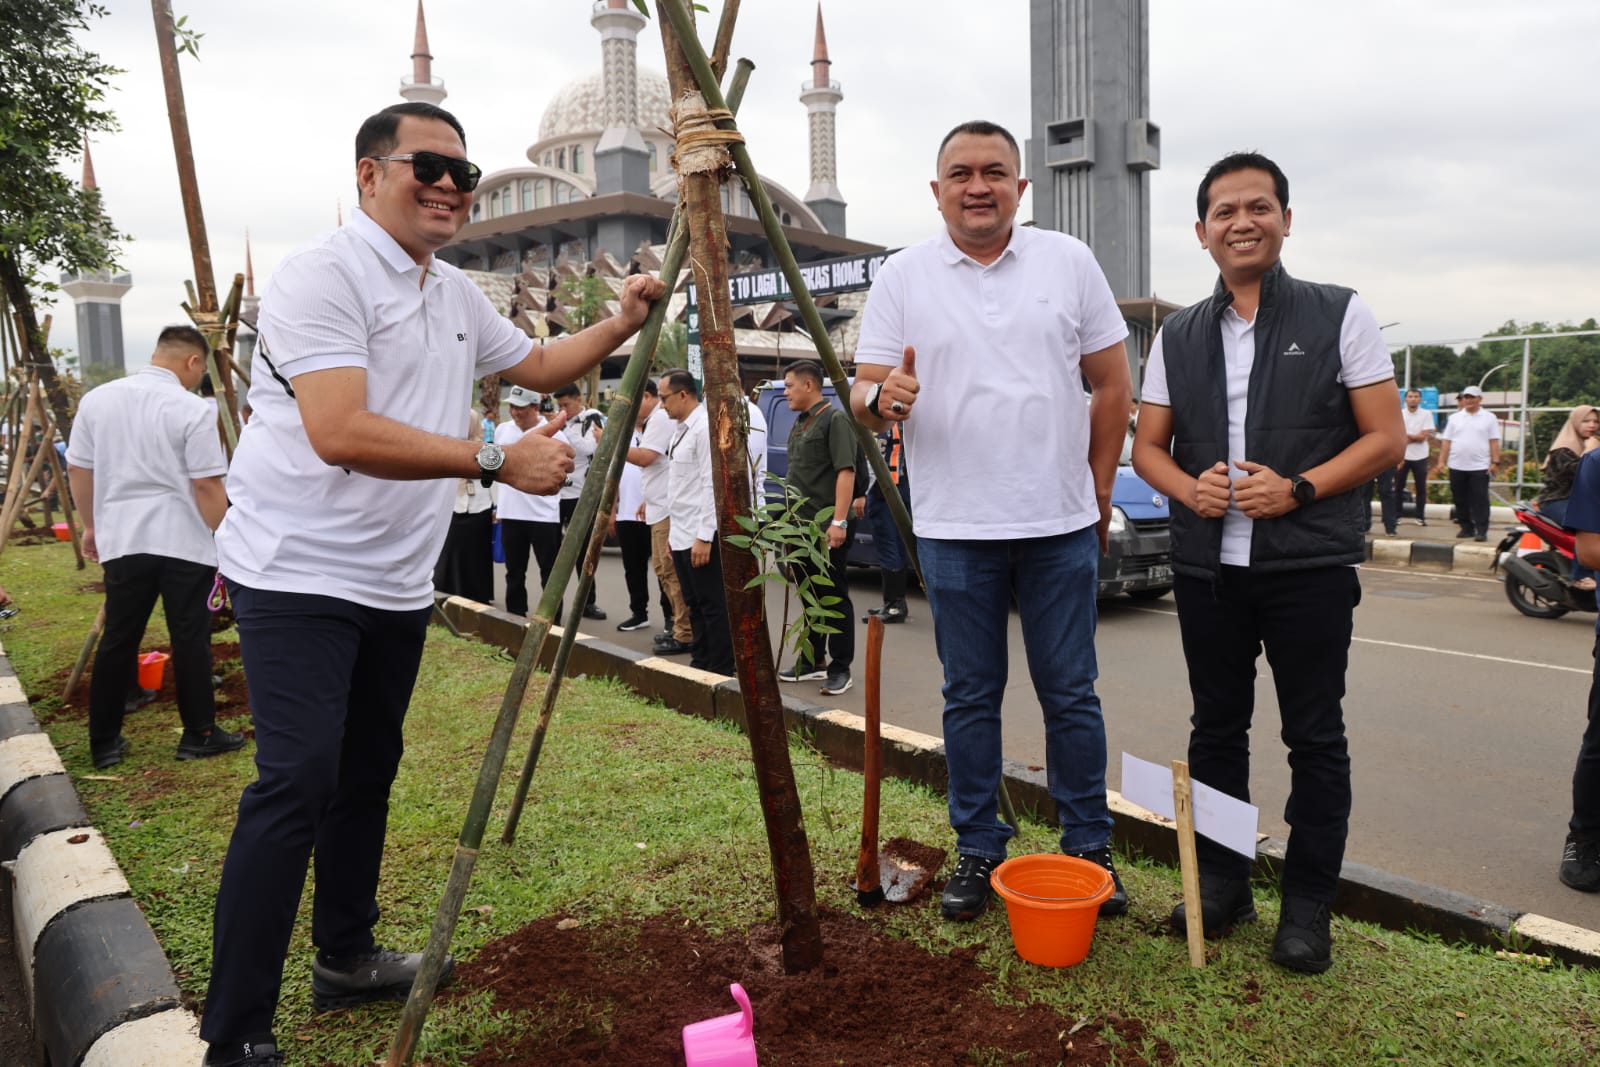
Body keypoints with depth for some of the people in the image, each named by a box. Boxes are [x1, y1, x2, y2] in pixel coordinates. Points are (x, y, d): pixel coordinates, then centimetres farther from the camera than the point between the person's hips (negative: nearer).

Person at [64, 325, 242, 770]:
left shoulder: (96, 400, 7)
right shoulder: (192, 410, -10)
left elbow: (78, 469, 13)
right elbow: (206, 486, -12)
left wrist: (91, 525, 24)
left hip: (122, 541, 5)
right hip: (184, 543, -5)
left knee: (117, 642, 11)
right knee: (190, 641, 3)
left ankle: (104, 742, 18)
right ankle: (199, 734, 11)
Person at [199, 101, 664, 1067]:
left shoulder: (458, 295, 13)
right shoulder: (325, 275, -13)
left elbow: (537, 364, 27)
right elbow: (341, 435, -25)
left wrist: (624, 324, 13)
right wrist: (497, 461, -25)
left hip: (397, 585, 8)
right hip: (300, 576, -8)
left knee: (369, 770, 16)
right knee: (298, 781, -14)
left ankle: (347, 958, 32)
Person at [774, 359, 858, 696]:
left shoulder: (834, 419, -12)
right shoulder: (800, 423, 17)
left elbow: (846, 471, -20)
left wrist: (839, 521, -26)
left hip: (827, 527, -9)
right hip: (802, 526, 9)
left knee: (834, 597, -2)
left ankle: (840, 668, 5)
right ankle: (812, 660, 27)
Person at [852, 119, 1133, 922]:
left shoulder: (1069, 262, 6)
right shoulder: (903, 276, 4)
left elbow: (1112, 386, 10)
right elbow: (863, 391, 1)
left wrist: (1098, 491, 8)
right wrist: (882, 397, -22)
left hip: (1061, 524, 1)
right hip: (953, 527, 0)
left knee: (1070, 694, 8)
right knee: (971, 696, 9)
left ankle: (1088, 847, 24)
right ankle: (978, 851, 24)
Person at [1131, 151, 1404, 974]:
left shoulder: (1340, 316, 1)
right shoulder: (1178, 336, 10)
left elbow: (1386, 439, -2)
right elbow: (1147, 448, 11)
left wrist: (1298, 489, -17)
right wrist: (1190, 489, -10)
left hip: (1310, 566, -3)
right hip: (1207, 567, 3)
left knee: (1314, 737, 5)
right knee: (1216, 727, 12)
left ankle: (1308, 903, 20)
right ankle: (1222, 880, 28)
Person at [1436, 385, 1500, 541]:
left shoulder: (1489, 418, 5)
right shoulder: (1455, 418, 11)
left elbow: (1494, 442, 1)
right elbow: (1446, 441, 9)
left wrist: (1495, 462, -7)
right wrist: (1441, 462, 2)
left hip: (1479, 466, -3)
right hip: (1457, 466, 3)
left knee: (1480, 500, -5)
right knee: (1461, 500, 8)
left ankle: (1481, 531, -4)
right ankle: (1466, 528, 17)